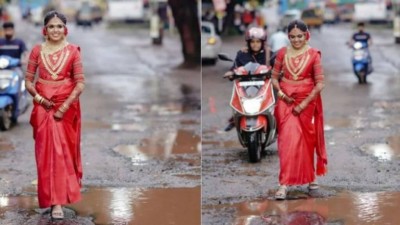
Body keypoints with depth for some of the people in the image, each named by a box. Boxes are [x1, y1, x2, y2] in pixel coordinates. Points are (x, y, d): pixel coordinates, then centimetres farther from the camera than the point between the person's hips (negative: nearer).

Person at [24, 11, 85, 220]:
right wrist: (37, 96, -13)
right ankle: (53, 199, 8)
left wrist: (65, 106, -14)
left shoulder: (72, 51, -3)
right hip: (43, 106, 1)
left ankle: (58, 200, 4)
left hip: (67, 106, -1)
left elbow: (80, 83, -6)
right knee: (46, 152, 0)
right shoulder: (37, 51, 2)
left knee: (63, 151, -2)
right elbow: (28, 80, 5)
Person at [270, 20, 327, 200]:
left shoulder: (313, 54, -6)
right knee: (288, 140, -7)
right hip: (286, 101, 1)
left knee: (307, 139, 10)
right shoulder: (282, 53, 1)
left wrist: (304, 104, -14)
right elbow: (274, 77, 8)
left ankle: (310, 176, 28)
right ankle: (284, 184, -8)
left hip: (307, 101, -1)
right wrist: (280, 93, -11)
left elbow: (320, 84, -9)